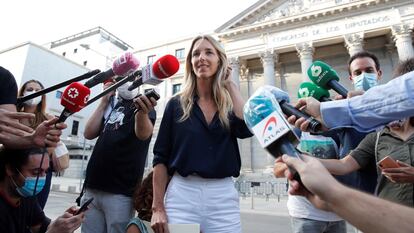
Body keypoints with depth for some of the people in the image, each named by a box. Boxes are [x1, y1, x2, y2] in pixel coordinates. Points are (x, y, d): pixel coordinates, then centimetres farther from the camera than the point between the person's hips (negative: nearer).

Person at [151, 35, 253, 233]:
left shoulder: (230, 105, 7)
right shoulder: (176, 104, 3)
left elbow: (246, 129, -15)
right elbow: (161, 157, 2)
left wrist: (230, 84, -3)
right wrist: (157, 207, -3)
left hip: (224, 196, 2)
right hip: (182, 193, -1)